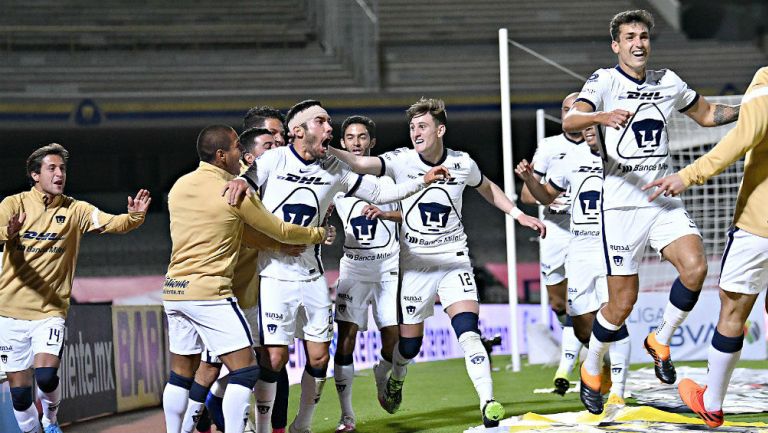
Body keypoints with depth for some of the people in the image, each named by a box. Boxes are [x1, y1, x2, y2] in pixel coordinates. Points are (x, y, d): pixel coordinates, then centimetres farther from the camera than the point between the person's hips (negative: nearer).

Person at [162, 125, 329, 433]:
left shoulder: (179, 186, 9)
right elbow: (280, 231, 2)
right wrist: (318, 234, 19)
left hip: (173, 291, 7)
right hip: (210, 292, -7)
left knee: (181, 373, 14)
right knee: (244, 370, -4)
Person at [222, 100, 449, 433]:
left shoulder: (334, 169, 6)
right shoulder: (272, 161, -6)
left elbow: (380, 193, 12)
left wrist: (423, 181, 3)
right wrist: (239, 181, -28)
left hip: (312, 276, 5)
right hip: (274, 276, -5)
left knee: (319, 358, 5)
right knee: (275, 356, -10)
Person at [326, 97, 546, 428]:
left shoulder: (462, 163, -1)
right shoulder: (401, 161, -9)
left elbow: (486, 188, 20)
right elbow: (359, 163, -25)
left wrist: (518, 214, 17)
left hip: (454, 260, 1)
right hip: (415, 263, 0)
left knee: (468, 331, -19)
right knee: (409, 342, 5)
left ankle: (488, 403, -19)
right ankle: (396, 381, 39)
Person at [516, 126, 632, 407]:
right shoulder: (572, 158, 9)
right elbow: (547, 196, 23)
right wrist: (529, 179, 5)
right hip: (580, 251, 4)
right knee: (583, 327, 4)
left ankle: (617, 392, -9)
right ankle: (604, 366, 35)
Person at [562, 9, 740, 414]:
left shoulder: (667, 81, 12)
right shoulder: (604, 81, -5)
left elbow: (708, 114, 27)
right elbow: (569, 121, -23)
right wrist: (602, 116, -44)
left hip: (665, 202, 4)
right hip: (621, 205, -4)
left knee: (695, 267, -20)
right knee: (622, 303, -4)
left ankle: (661, 340, 5)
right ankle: (591, 369, 22)